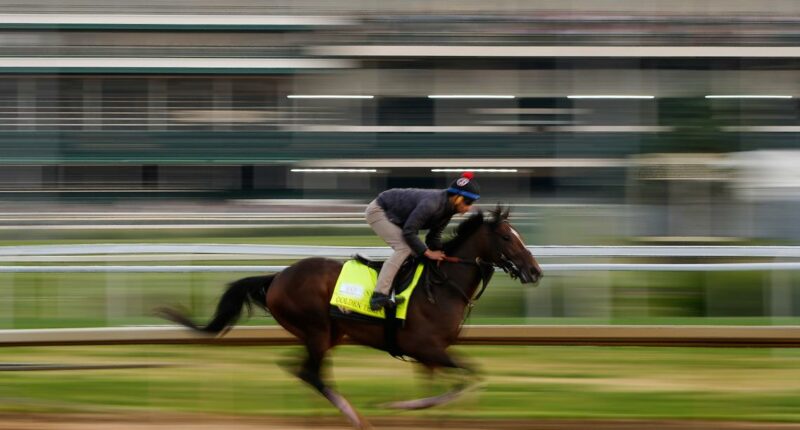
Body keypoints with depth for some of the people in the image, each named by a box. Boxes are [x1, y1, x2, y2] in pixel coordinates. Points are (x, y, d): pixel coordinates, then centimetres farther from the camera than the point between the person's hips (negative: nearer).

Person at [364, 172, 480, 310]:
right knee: (404, 247, -24)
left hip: (396, 218, 10)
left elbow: (434, 236, 3)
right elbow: (408, 232, -32)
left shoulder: (447, 208, -6)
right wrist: (428, 253, -26)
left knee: (417, 249, 9)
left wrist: (439, 254, -12)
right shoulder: (431, 204, -34)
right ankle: (379, 295, -32)